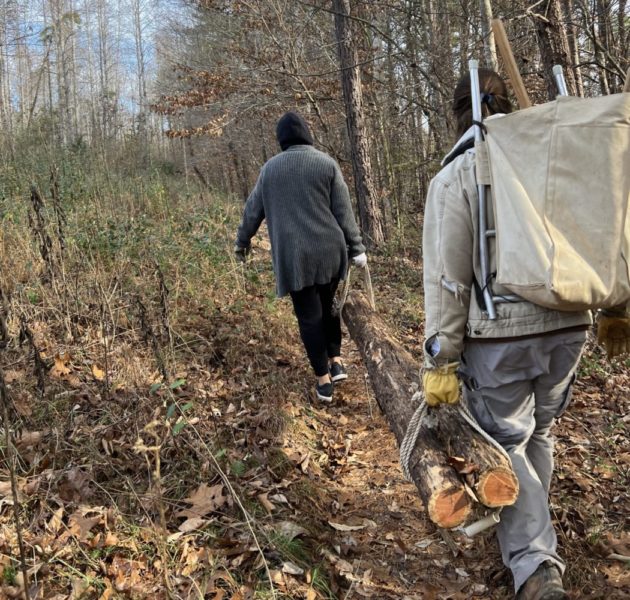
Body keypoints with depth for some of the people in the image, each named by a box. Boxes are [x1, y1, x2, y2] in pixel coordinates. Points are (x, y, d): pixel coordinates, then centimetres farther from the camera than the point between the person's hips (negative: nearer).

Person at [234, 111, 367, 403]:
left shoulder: (271, 167, 5)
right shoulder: (327, 164, 0)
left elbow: (253, 209, 13)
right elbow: (343, 212, -2)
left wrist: (242, 242, 27)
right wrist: (356, 248, 4)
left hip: (292, 255, 0)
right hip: (328, 250, 0)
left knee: (309, 315, 5)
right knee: (328, 305, 21)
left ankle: (323, 379, 9)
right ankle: (336, 362, 19)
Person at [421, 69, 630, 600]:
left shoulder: (454, 177, -6)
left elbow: (446, 279, -10)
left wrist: (442, 360, -6)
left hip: (499, 335, -4)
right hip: (569, 325, 5)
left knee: (506, 443, 9)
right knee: (539, 432, 23)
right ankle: (531, 523, 38)